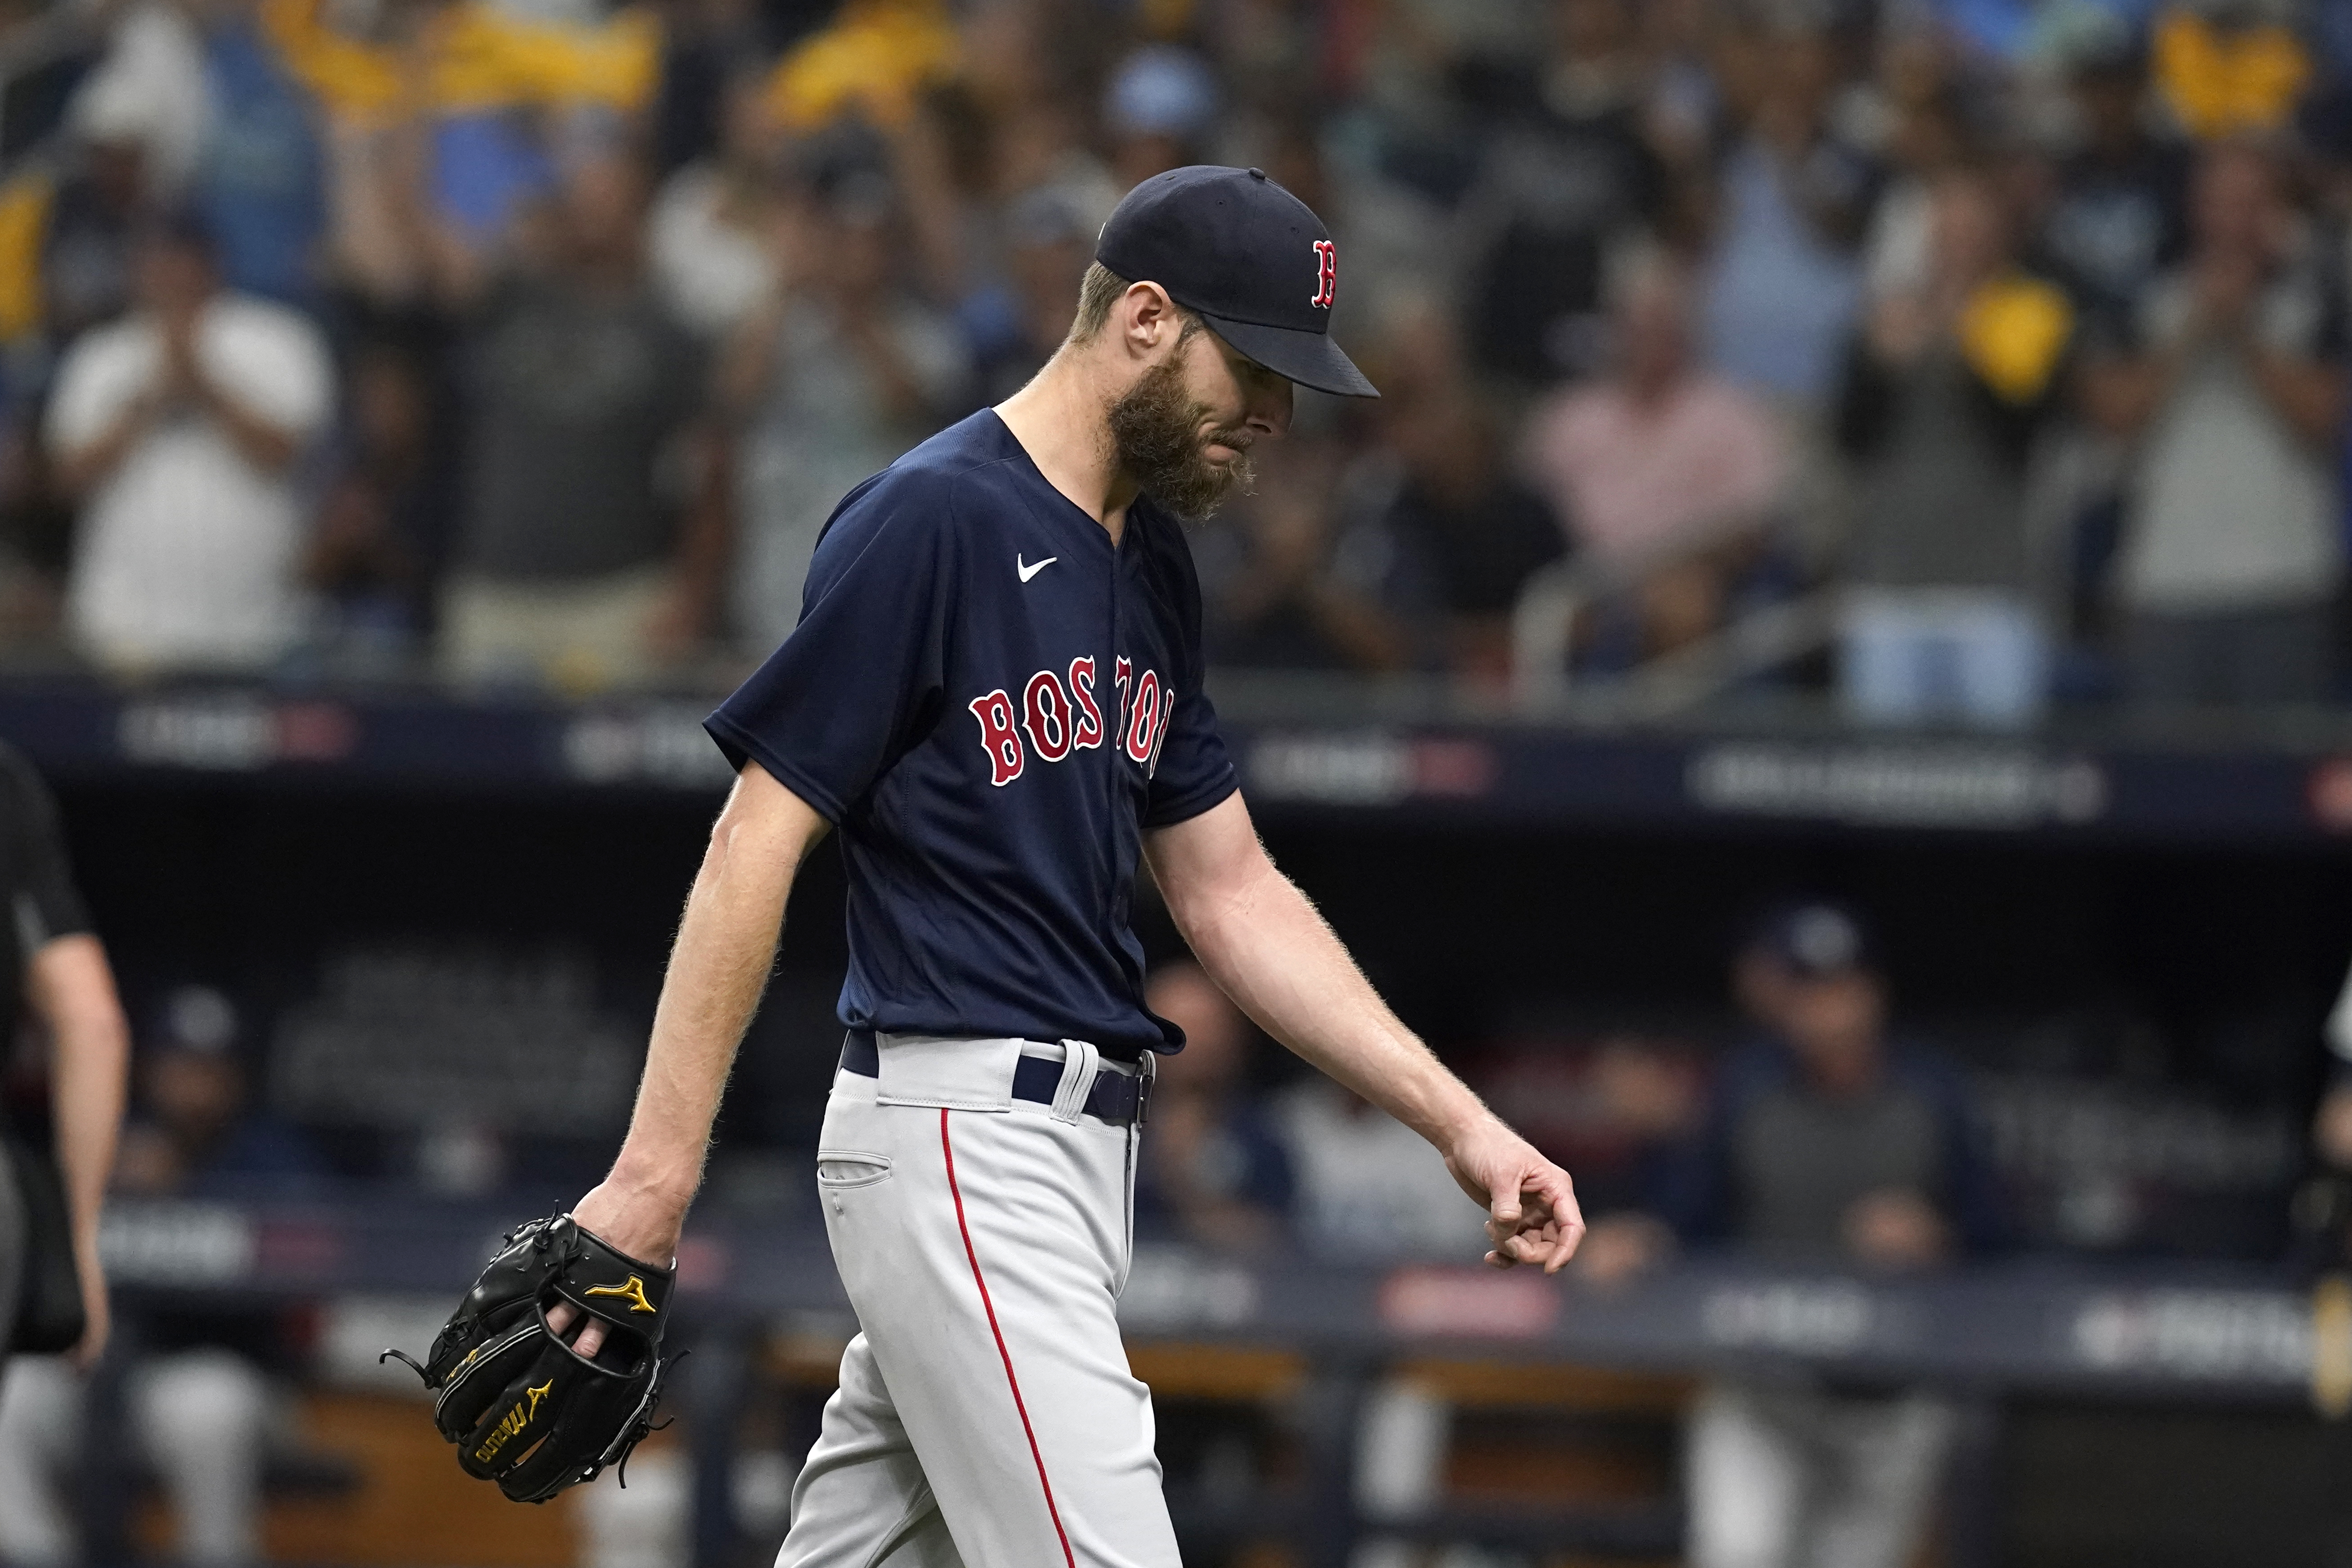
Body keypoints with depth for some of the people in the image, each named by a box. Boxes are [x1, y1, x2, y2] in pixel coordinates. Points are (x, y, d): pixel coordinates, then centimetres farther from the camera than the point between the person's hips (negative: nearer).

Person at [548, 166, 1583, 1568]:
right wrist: (656, 1172, -18)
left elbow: (1232, 897, 19)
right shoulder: (929, 521, -12)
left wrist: (1461, 1126, 12)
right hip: (958, 1139, -9)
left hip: (1080, 1146, 9)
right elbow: (757, 846, -14)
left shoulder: (1152, 563, 15)